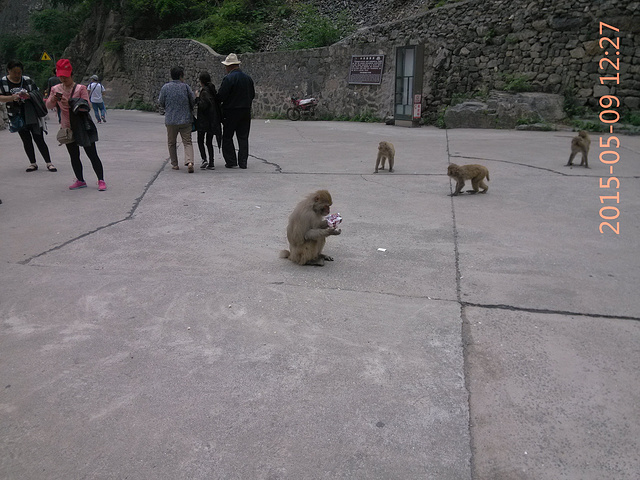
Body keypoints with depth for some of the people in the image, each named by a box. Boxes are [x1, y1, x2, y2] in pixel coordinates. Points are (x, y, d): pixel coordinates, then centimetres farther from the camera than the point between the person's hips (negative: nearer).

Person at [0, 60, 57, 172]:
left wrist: (29, 96, -17)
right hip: (17, 117, 1)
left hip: (32, 115, -1)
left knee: (39, 139, -2)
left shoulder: (27, 80, 0)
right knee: (26, 140, 7)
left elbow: (37, 93, 4)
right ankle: (33, 163, 15)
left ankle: (49, 163, 1)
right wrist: (12, 97, -21)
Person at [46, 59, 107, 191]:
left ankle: (101, 180, 2)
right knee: (74, 156, 9)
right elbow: (49, 106, 6)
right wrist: (53, 99, -16)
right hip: (67, 128, 5)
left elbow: (86, 106, -15)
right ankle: (80, 181, 20)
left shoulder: (80, 88, -8)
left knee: (92, 154, -3)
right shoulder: (56, 89, 5)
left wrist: (70, 103, -28)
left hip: (82, 127, -4)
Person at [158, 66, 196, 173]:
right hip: (186, 120, -1)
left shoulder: (165, 87, -2)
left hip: (171, 120, 1)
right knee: (187, 142, 1)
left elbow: (161, 103, 2)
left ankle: (174, 164, 18)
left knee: (171, 143, 15)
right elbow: (194, 101, 0)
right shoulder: (186, 87, -3)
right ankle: (189, 161, -20)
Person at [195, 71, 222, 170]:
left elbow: (203, 105, -20)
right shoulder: (212, 90, 10)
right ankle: (211, 163, 6)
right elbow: (217, 104, 12)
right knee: (209, 142, 10)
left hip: (203, 121, -7)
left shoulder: (204, 91, -13)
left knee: (200, 141, 6)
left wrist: (197, 98, -7)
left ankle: (204, 159, -9)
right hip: (213, 121, 7)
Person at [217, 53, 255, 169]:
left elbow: (221, 96, -16)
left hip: (231, 112, -6)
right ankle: (243, 162, 9)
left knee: (227, 137, 6)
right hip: (246, 111, 6)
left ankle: (231, 161, 4)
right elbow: (252, 95, 14)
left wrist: (219, 103, 4)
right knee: (243, 137, 10)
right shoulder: (248, 78, 7)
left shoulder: (228, 78, -13)